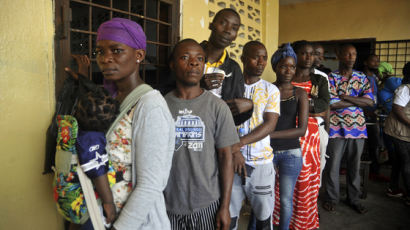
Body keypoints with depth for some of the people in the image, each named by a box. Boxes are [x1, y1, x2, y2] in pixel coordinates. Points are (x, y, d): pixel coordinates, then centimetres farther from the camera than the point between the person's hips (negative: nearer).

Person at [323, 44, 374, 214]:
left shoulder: (362, 78, 8)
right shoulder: (331, 78, -3)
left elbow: (370, 101, -5)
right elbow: (332, 104, -16)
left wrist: (345, 97, -14)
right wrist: (358, 101, -7)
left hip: (358, 128, 4)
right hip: (336, 128, -3)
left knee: (355, 165, 13)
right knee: (333, 165, 5)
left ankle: (354, 199, 30)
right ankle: (331, 198, 22)